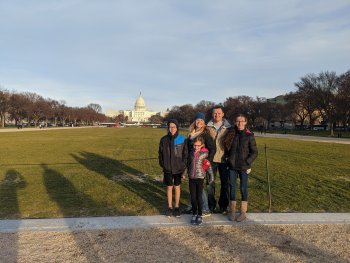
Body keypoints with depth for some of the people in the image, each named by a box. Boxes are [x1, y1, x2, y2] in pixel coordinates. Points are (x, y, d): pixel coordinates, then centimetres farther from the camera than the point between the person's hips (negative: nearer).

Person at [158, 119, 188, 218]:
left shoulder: (182, 139, -6)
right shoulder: (164, 140, -4)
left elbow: (185, 154, -2)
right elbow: (160, 153, 5)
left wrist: (183, 166, -9)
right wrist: (162, 165, -4)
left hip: (178, 168, 0)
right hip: (168, 169, 1)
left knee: (177, 187, 11)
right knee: (169, 187, 10)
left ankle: (177, 207, 25)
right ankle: (170, 207, 23)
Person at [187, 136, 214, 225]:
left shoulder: (205, 153, -5)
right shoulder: (192, 152, 6)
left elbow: (209, 165, -3)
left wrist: (211, 177, -5)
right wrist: (185, 172, 12)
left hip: (200, 177, -3)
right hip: (191, 177, 3)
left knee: (199, 197, 2)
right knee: (193, 197, 8)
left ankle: (200, 215, 17)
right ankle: (194, 214, 21)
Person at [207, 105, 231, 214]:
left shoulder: (228, 128, 2)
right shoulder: (208, 127, 3)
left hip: (224, 159, 0)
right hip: (211, 159, 0)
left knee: (225, 183, 8)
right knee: (210, 182, 5)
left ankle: (223, 206, 23)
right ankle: (211, 205, 20)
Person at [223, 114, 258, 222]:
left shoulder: (249, 136, -4)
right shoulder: (231, 134, 3)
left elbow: (254, 152, -2)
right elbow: (227, 149, 15)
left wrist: (247, 162, -11)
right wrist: (229, 159, 3)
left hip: (244, 167, -2)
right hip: (232, 166, 2)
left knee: (243, 188, 5)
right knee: (232, 188, 7)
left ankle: (243, 212, 18)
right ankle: (232, 211, 19)